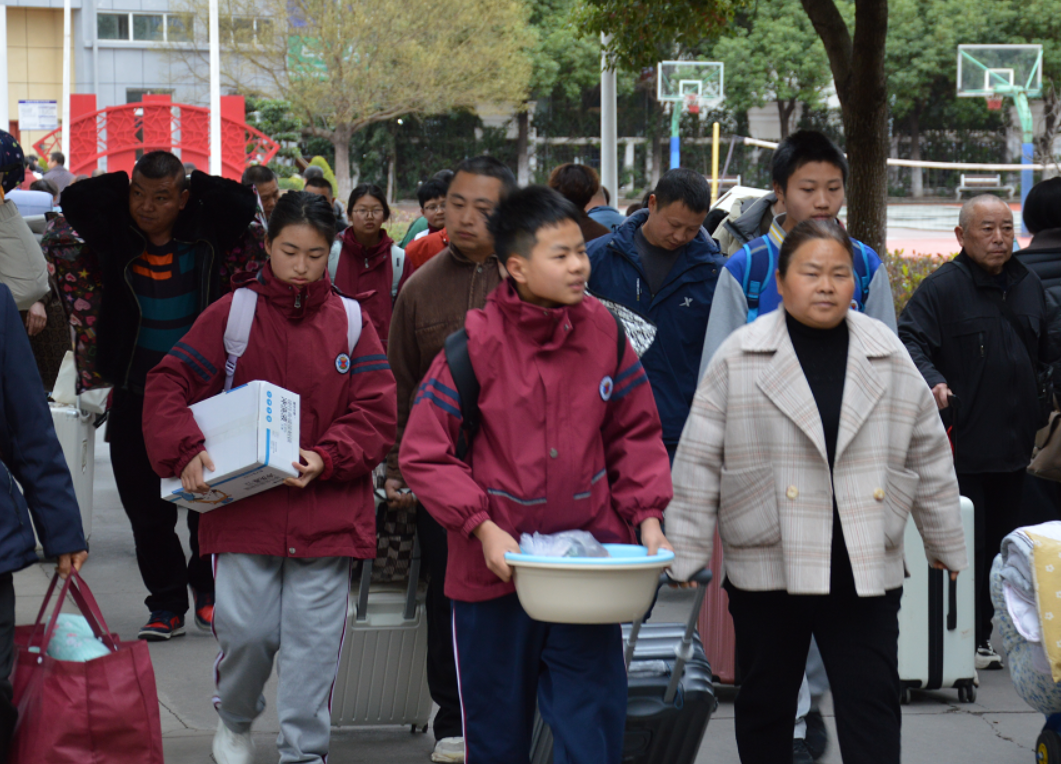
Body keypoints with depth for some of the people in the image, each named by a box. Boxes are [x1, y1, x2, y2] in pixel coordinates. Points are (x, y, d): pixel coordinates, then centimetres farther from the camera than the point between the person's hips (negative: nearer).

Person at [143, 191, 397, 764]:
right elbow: (169, 385, 1)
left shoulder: (350, 322, 6)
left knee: (313, 640, 0)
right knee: (245, 629, -1)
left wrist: (325, 459, -14)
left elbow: (377, 411, 3)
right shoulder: (232, 314, 3)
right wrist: (187, 452, -16)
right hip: (243, 503, -1)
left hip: (327, 512, 1)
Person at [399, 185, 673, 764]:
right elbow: (423, 454, -7)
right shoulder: (475, 344, -10)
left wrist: (647, 515, -3)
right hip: (493, 568, -2)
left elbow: (635, 434, 10)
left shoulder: (604, 331, -1)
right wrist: (483, 527, -17)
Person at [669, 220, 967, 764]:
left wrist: (945, 545, 17)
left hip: (864, 571, 1)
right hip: (765, 570, -1)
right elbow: (700, 461, -1)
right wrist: (684, 554, -3)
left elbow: (929, 457, 12)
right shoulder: (739, 359, -3)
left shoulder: (889, 358, 4)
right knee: (764, 703, 12)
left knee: (872, 705, -1)